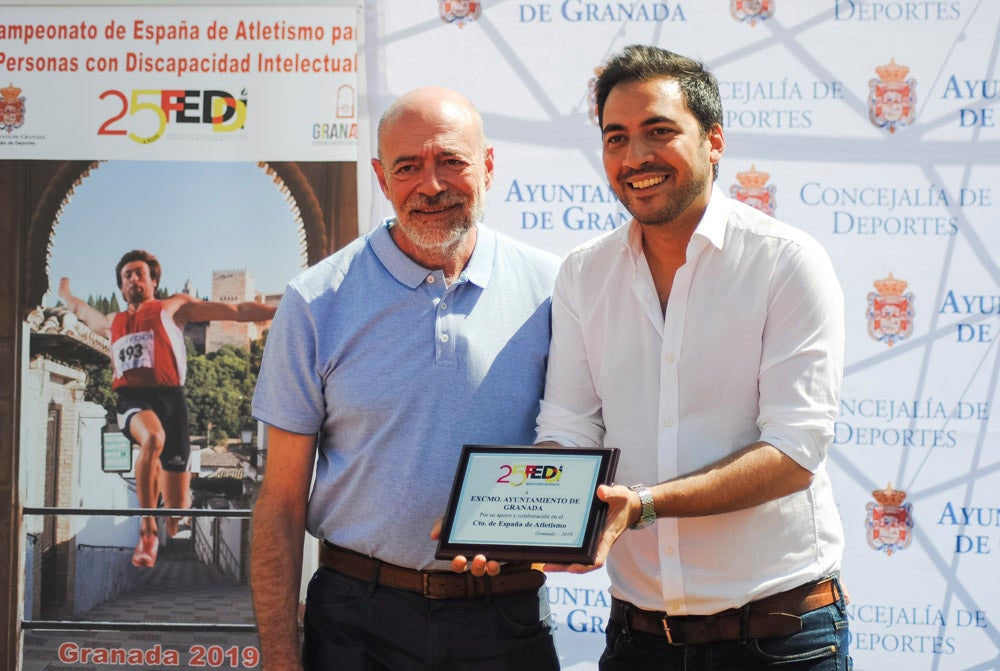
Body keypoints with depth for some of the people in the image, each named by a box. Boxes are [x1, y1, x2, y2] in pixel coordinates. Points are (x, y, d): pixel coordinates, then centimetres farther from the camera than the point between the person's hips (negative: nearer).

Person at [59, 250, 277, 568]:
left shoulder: (174, 307, 17)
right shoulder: (112, 323, 28)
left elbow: (237, 310, 12)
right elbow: (81, 310, 52)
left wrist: (282, 311, 6)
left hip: (169, 397, 0)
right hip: (132, 401, 0)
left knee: (178, 504, -6)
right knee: (153, 437, -37)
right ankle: (148, 528, -27)